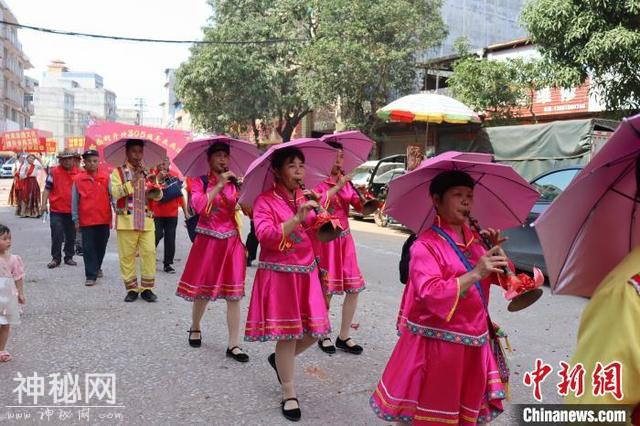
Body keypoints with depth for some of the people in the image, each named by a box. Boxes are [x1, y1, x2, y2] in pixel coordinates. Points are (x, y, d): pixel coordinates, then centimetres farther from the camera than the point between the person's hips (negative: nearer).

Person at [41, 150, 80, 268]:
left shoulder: (78, 173, 4)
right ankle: (56, 258, 11)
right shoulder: (54, 172, -3)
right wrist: (44, 204, -9)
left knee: (71, 236, 11)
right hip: (56, 210, -3)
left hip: (72, 210, 3)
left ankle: (69, 257, 23)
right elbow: (47, 189, 0)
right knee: (57, 236, 1)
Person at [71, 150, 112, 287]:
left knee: (101, 246, 15)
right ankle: (91, 275, 4)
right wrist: (76, 219, 2)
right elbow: (74, 201, 4)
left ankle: (97, 267, 37)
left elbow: (112, 194, -3)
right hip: (86, 220, -1)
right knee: (88, 248, -1)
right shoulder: (78, 179, 0)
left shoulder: (106, 177, 0)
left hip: (104, 219, 1)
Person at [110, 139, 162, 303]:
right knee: (127, 255, 0)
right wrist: (134, 180, -18)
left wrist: (155, 193, -13)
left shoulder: (148, 172, 15)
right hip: (126, 220, -3)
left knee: (149, 253, -3)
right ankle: (131, 289, 11)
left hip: (146, 220, 3)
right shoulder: (118, 172, 4)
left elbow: (159, 195, 10)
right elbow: (115, 192, -13)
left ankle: (147, 288, 8)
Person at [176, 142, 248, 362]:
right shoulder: (199, 182, 1)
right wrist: (219, 185, -18)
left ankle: (233, 344, 3)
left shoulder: (234, 182, 7)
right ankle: (195, 328, 37)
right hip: (207, 242, -2)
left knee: (234, 293, -2)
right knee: (203, 290, 10)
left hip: (231, 242, 2)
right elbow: (199, 206, -19)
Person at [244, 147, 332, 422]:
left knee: (314, 331, 6)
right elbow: (265, 236, -22)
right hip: (278, 275, -6)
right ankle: (289, 395, 15)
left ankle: (279, 359, 36)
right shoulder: (265, 201, -8)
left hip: (306, 273, 6)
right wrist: (297, 219, -31)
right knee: (287, 334, -3)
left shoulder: (307, 198, 10)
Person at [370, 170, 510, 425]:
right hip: (436, 343, -7)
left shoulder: (474, 239, 7)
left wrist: (496, 251, -3)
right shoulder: (426, 244, -15)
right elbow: (432, 294, -27)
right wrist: (475, 274, -34)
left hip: (472, 341, 7)